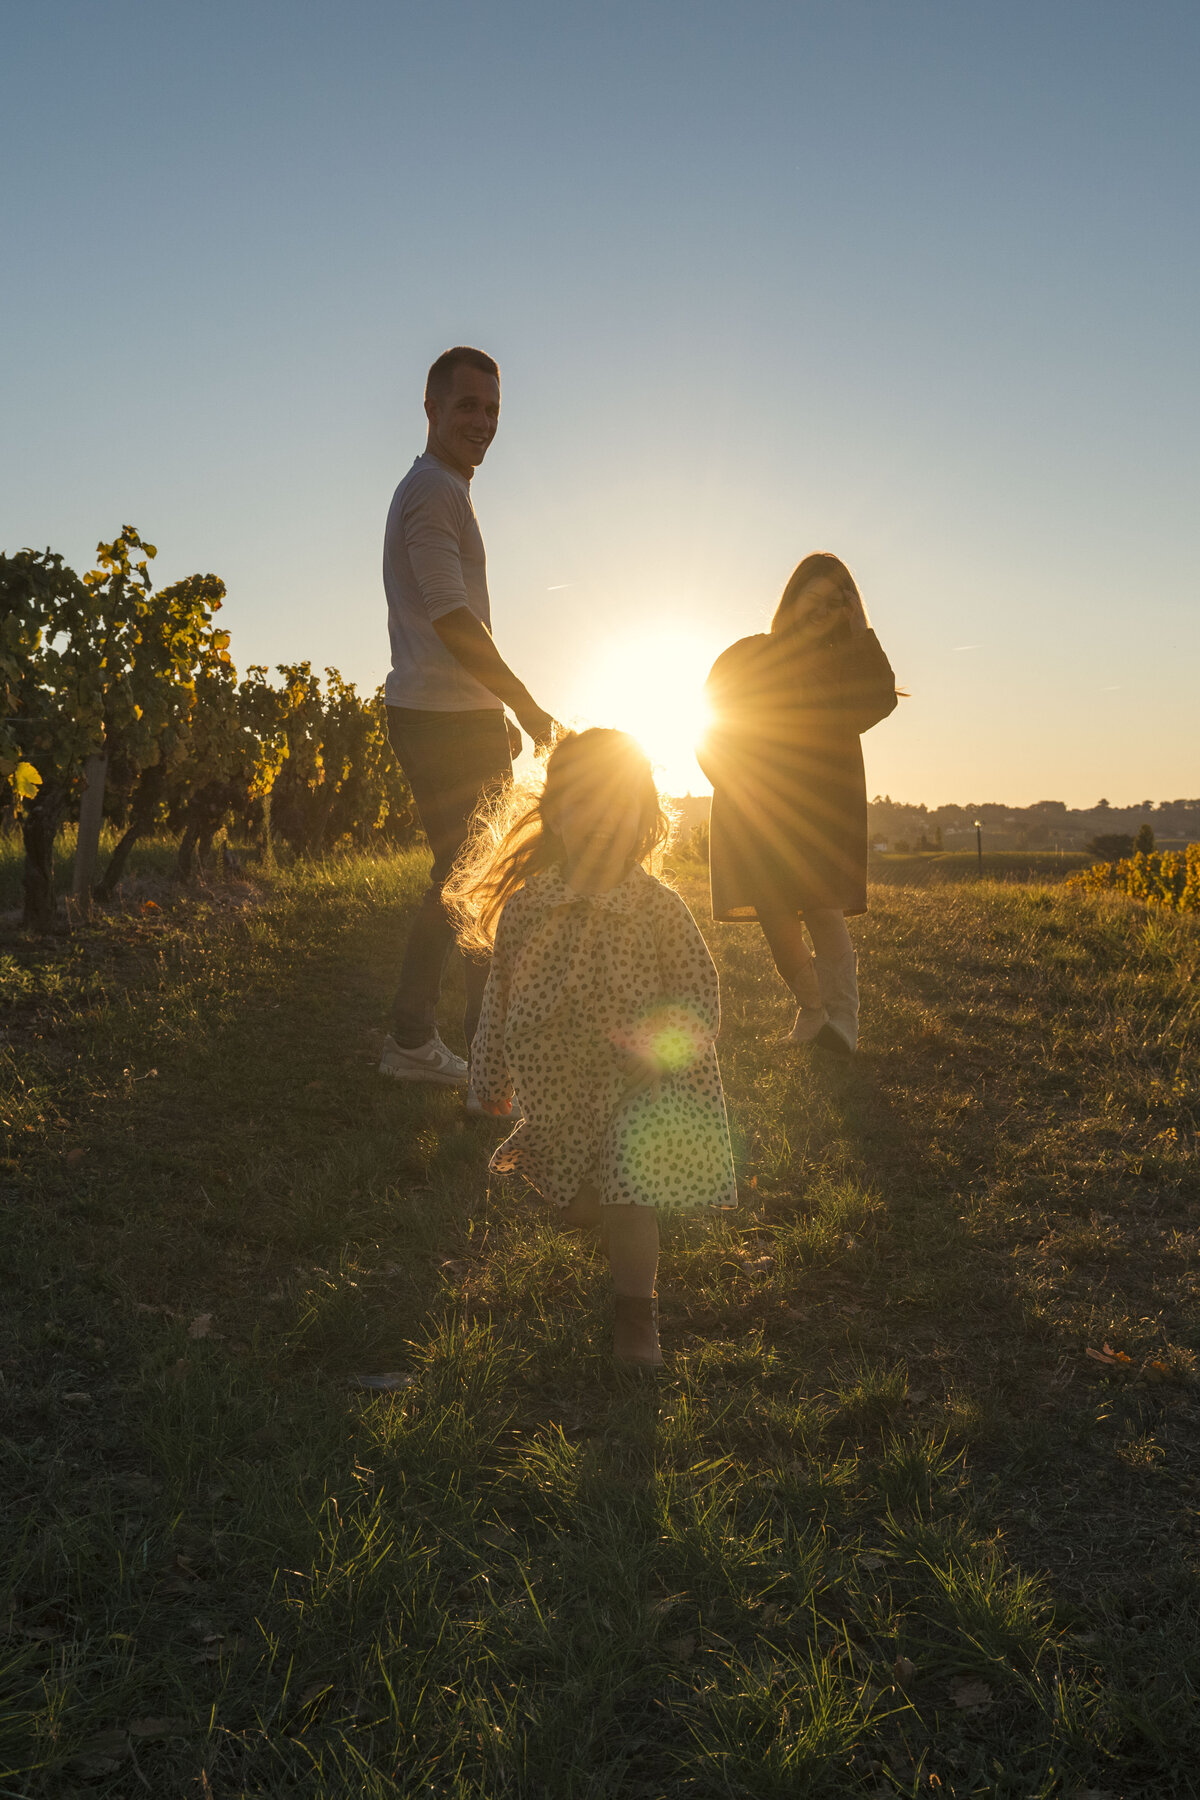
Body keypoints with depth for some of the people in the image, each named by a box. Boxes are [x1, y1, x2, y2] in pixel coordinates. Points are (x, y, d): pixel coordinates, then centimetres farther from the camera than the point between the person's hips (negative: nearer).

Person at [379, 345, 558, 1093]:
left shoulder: (442, 491, 23)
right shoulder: (433, 490, -11)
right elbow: (454, 620, -18)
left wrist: (498, 717, 23)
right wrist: (526, 705, -13)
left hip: (452, 716, 11)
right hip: (446, 719, -11)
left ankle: (413, 1039, 21)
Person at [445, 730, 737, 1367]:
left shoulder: (659, 909, -13)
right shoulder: (525, 908, -6)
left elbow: (698, 993, -7)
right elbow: (499, 997, 5)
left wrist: (656, 1049, -24)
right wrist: (490, 1079, 11)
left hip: (635, 1087, -3)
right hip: (556, 1088, 4)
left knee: (627, 1204, -6)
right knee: (576, 1208, 17)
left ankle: (635, 1315, 15)